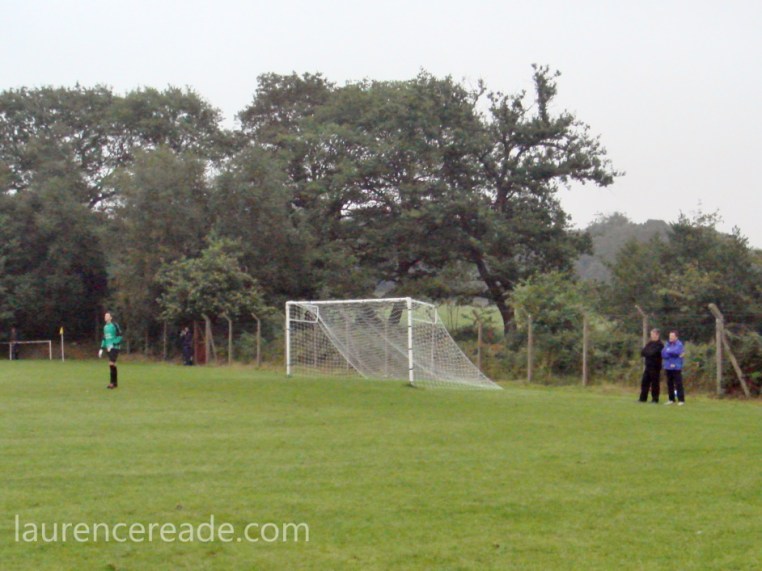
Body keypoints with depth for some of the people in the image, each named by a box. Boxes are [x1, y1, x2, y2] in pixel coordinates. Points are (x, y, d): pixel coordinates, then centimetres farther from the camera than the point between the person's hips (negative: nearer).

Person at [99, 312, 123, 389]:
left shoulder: (115, 325, -9)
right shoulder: (105, 327, 13)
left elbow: (119, 337, -12)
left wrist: (112, 345, -18)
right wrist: (102, 349, 15)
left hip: (115, 347, -7)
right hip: (108, 348, 7)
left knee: (111, 363, -16)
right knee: (112, 365, 7)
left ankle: (112, 382, -13)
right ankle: (115, 382, 13)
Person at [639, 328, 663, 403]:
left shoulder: (659, 345, -9)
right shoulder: (649, 343, 15)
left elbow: (653, 353, -20)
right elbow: (642, 351, 9)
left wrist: (645, 352, -4)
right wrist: (648, 353, -9)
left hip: (655, 367, -7)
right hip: (648, 366, 7)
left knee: (654, 383, -2)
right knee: (644, 382, 7)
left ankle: (655, 399, 5)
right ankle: (643, 398, 12)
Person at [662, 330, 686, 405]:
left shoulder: (679, 344, -5)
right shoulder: (667, 344, 12)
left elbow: (676, 352, -21)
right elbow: (663, 354, 2)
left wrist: (668, 351, -6)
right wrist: (672, 353, -8)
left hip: (676, 367, -6)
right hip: (668, 367, 6)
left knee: (678, 384, -7)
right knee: (669, 383, 9)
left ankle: (681, 400, -4)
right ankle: (671, 399, 18)